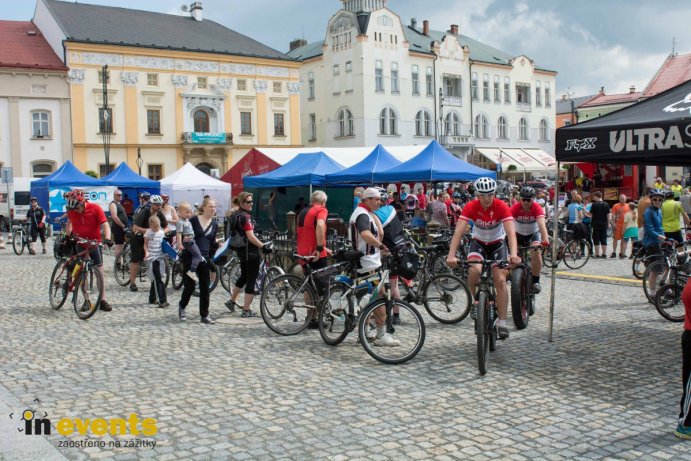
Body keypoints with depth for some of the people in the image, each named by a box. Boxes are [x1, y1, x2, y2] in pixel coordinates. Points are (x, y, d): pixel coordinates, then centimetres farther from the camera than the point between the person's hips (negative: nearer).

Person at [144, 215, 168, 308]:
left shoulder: (161, 232, 6)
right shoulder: (148, 233, -4)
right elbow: (145, 245, 2)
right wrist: (146, 252, -14)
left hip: (160, 257, 5)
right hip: (152, 258, -4)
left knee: (155, 279, 14)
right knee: (158, 280, -10)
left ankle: (152, 299, 26)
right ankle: (162, 301, -12)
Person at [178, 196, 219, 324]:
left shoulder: (215, 224, 8)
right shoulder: (194, 220, -5)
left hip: (204, 258, 4)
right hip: (190, 257, -4)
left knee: (205, 287, 2)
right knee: (190, 285, 1)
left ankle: (204, 315, 9)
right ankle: (182, 307, 28)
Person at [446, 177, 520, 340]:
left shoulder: (502, 207, -24)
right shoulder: (471, 207, -23)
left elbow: (511, 232, -34)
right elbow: (458, 232, -32)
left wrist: (513, 254, -52)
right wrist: (451, 255, -46)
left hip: (497, 244, 0)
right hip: (478, 243, 0)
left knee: (500, 280, -14)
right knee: (474, 270, -29)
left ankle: (502, 323, -5)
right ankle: (476, 300, 0)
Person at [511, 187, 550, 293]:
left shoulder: (537, 208, -26)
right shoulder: (515, 208, -26)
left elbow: (541, 224, -39)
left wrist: (545, 239, -55)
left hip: (534, 233, -1)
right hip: (519, 234, 2)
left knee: (536, 252, -24)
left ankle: (536, 281, -12)